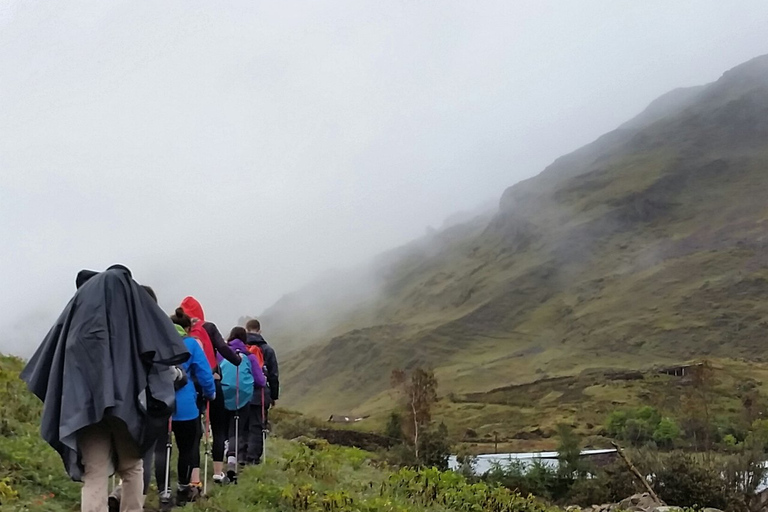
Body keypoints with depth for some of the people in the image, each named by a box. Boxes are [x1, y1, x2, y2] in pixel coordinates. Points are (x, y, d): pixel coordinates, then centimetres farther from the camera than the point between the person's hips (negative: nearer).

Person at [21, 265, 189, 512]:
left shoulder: (82, 298, 19)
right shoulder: (130, 292, 12)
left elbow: (52, 350, 17)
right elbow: (164, 338, 3)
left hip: (85, 400, 1)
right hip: (126, 398, -1)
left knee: (95, 475, 0)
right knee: (131, 467, 15)